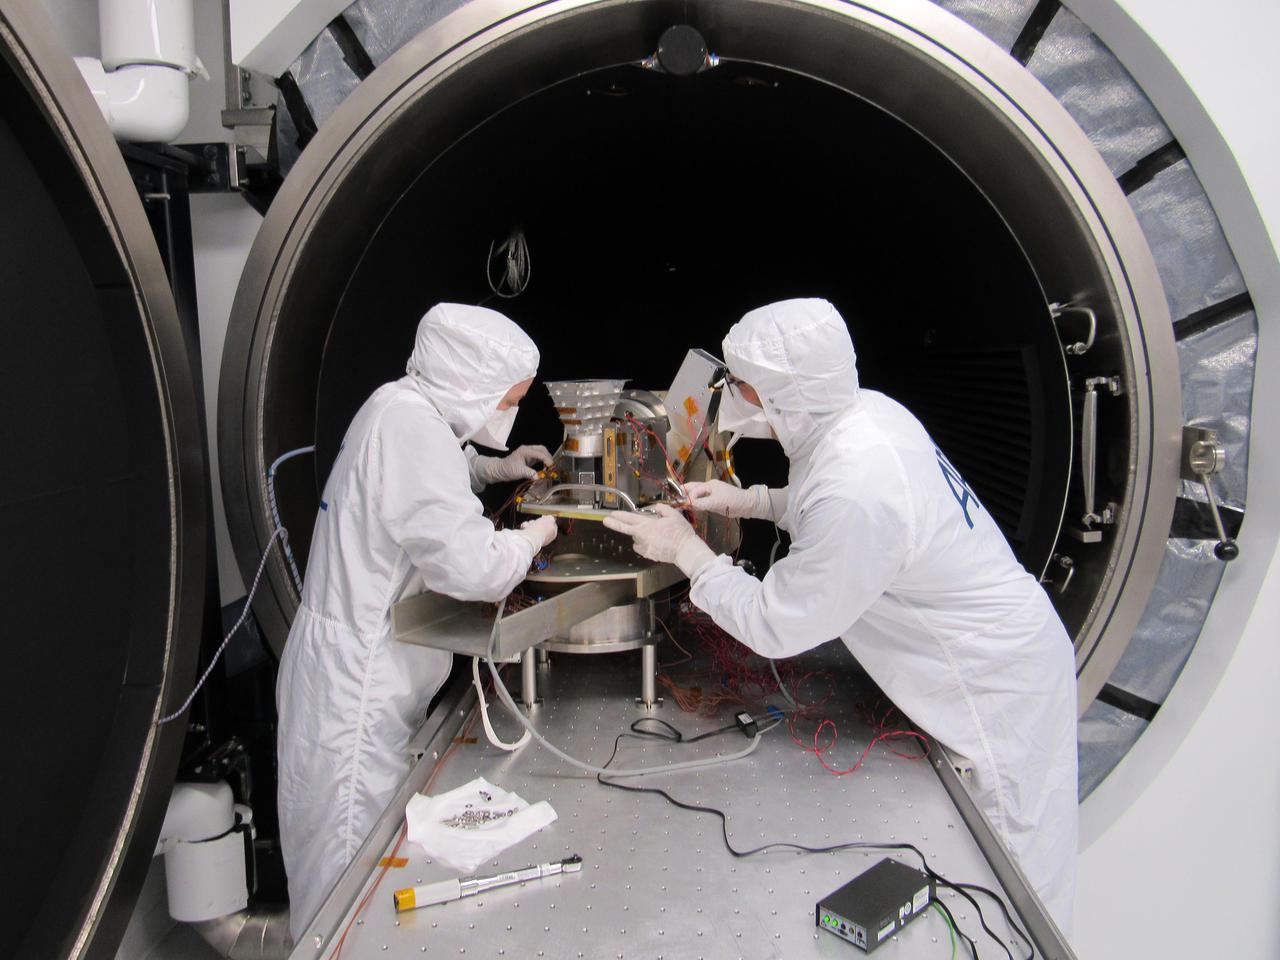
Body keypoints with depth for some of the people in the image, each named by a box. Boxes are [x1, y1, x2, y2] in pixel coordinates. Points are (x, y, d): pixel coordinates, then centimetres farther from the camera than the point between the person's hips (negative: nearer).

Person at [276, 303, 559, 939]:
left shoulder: (402, 406, 6)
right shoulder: (410, 426, -24)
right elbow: (472, 566, -30)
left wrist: (495, 467, 15)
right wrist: (534, 535, -11)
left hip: (359, 654, 10)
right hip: (357, 674, -10)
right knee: (354, 850, 4)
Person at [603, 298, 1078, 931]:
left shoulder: (856, 492, -35)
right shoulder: (868, 409, -7)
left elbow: (773, 628, -22)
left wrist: (686, 551, -12)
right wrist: (753, 501, 6)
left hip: (999, 683, -9)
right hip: (1003, 645, 9)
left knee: (1015, 874, 10)